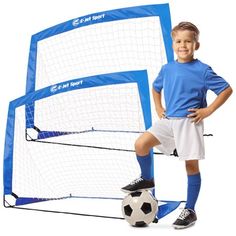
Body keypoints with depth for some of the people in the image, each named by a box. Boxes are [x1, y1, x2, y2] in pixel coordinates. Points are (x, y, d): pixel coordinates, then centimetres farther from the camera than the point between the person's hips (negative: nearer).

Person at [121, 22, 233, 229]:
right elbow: (156, 88, 28)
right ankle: (147, 179, 15)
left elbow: (227, 89, -4)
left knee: (191, 165, 0)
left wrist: (208, 110, -9)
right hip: (168, 120, 5)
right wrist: (158, 108, 14)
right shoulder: (167, 69, 8)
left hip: (189, 122, -4)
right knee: (141, 144, -11)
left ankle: (190, 211, 11)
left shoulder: (202, 70, -7)